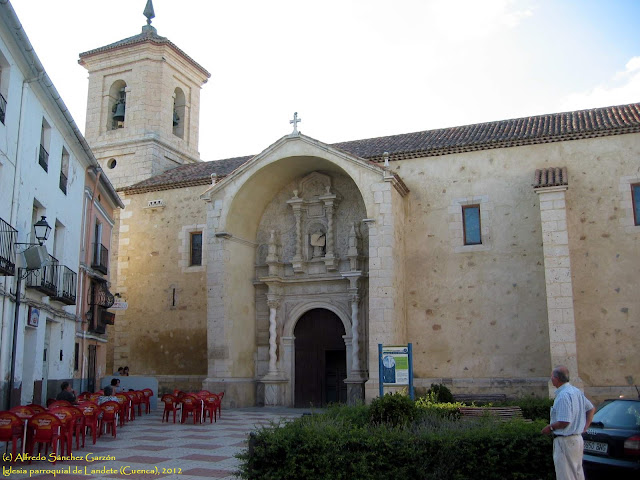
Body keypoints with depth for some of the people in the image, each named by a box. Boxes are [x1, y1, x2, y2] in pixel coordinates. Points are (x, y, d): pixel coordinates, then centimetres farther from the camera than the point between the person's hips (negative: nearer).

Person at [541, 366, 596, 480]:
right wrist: (585, 426, 15)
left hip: (565, 441, -10)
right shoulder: (576, 391, 8)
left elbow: (564, 422, -27)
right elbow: (591, 409, 18)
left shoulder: (563, 395, -23)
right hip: (578, 439, 10)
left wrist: (550, 428, -12)